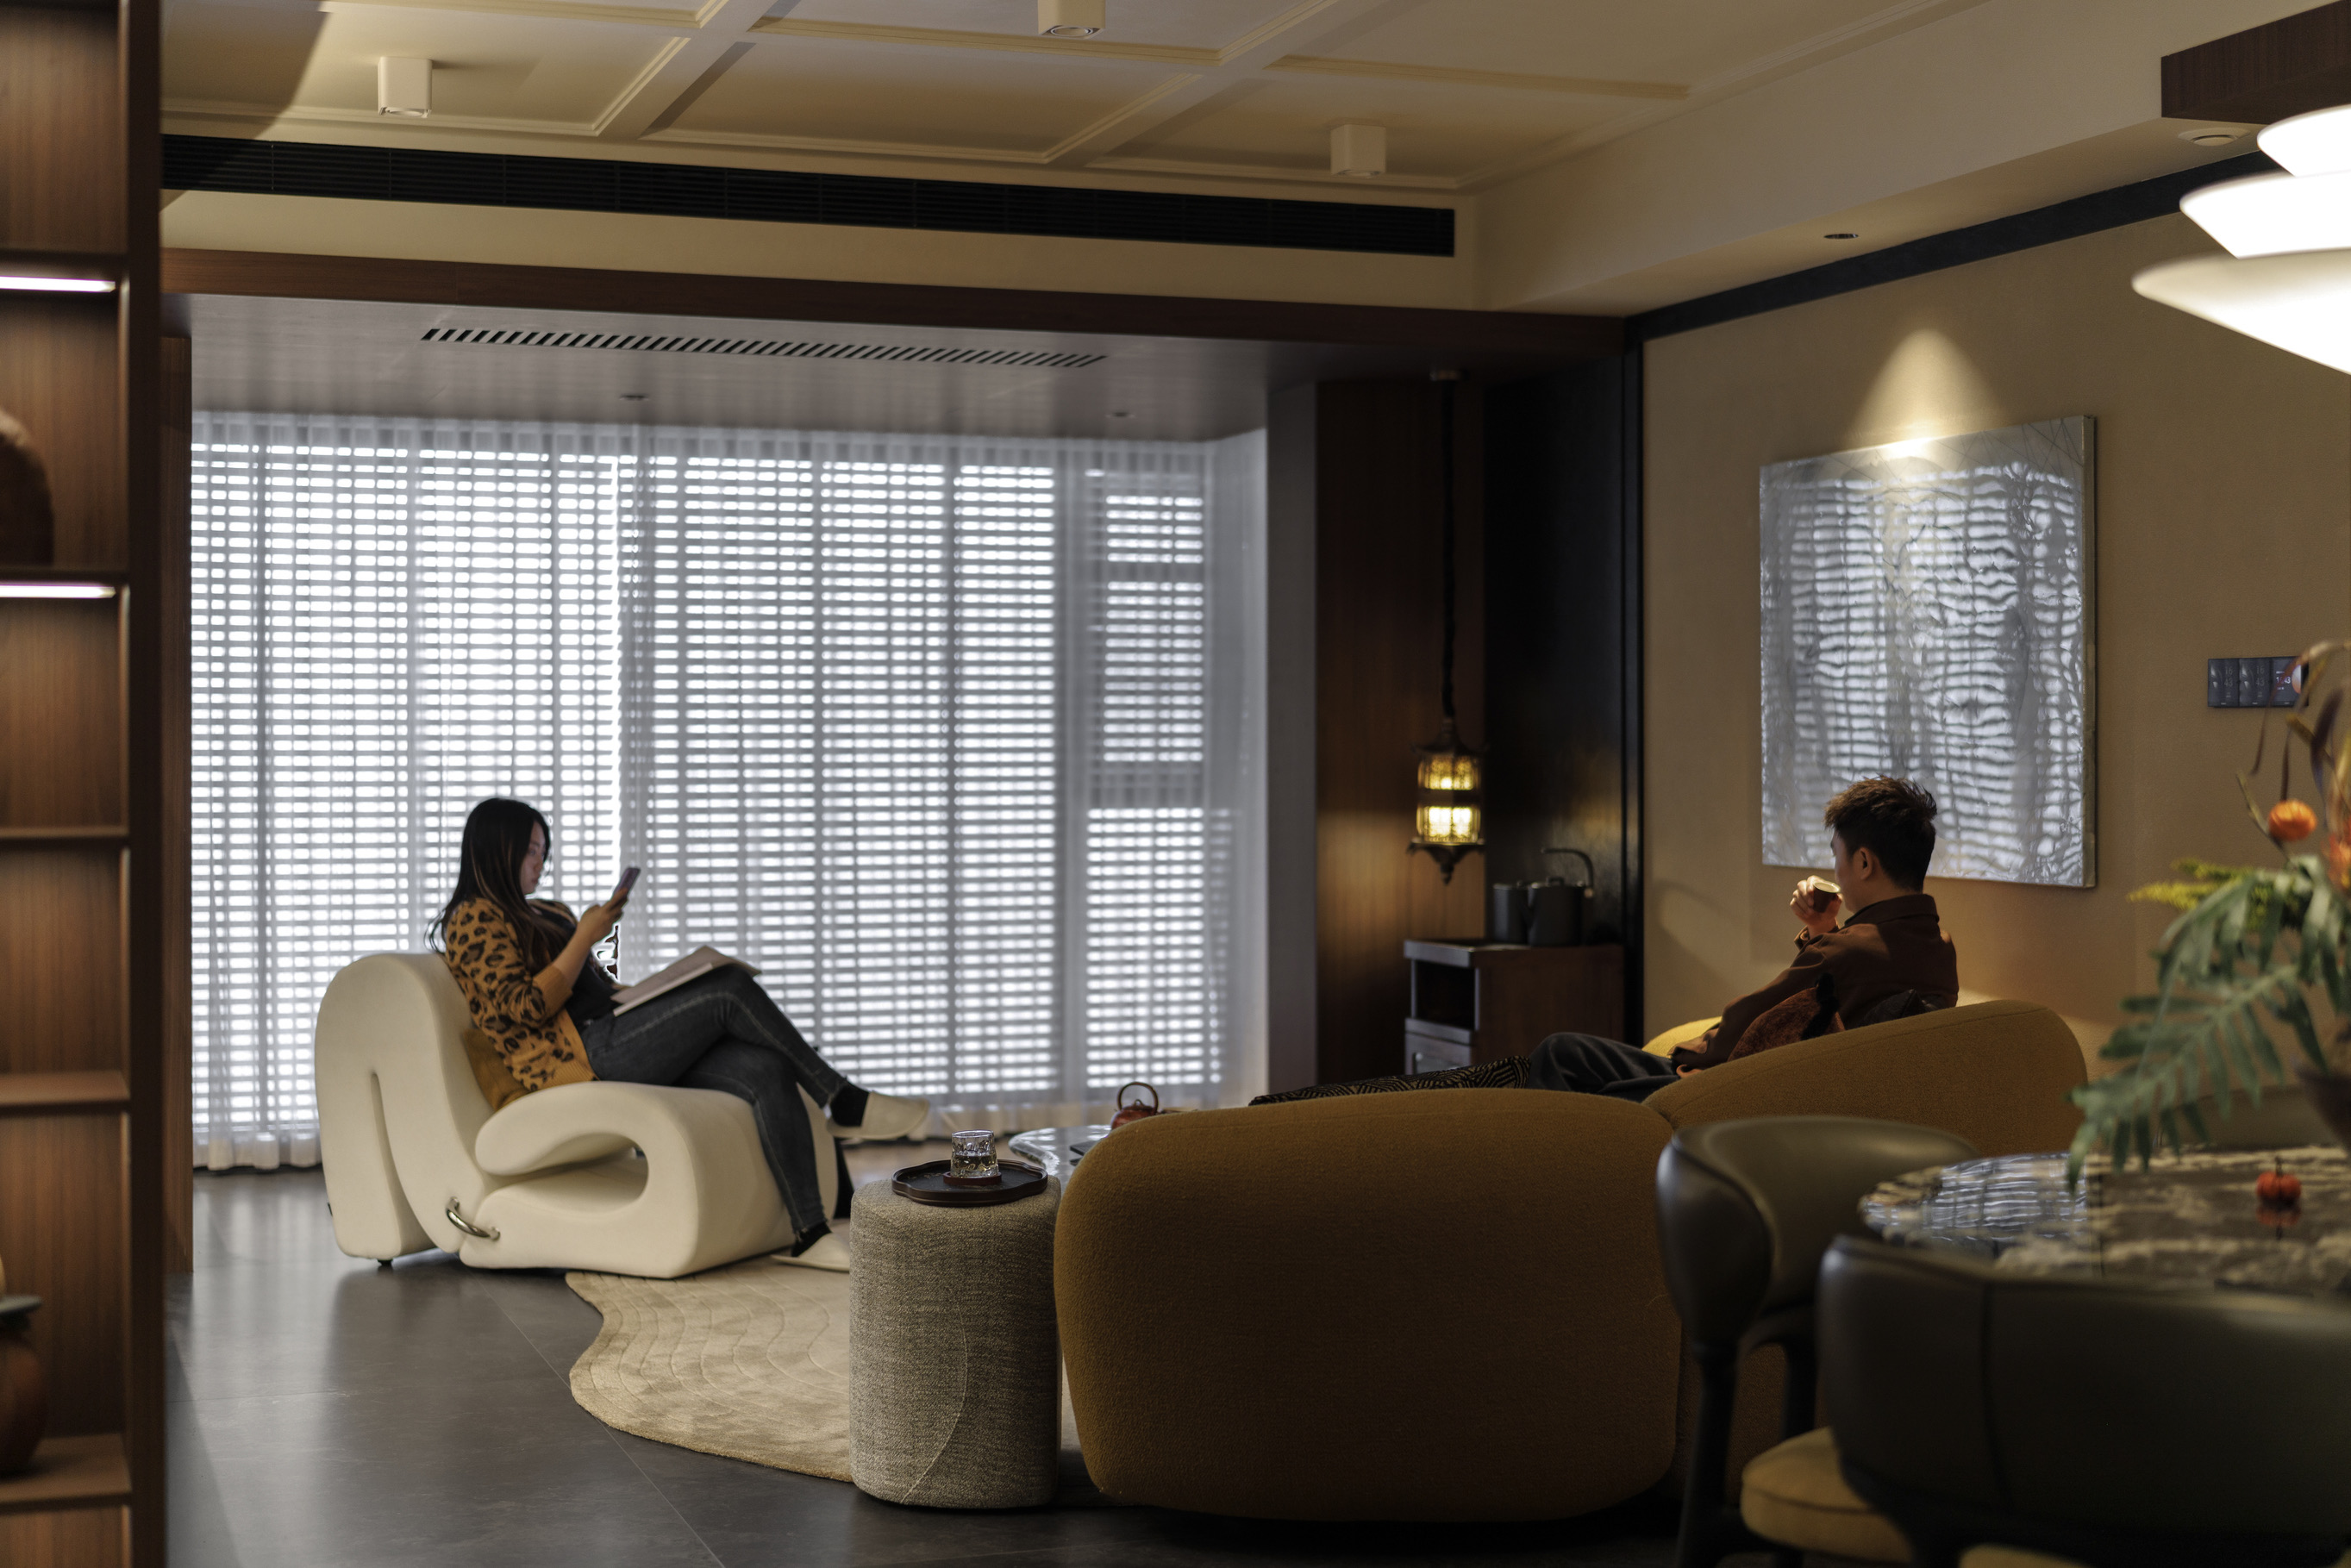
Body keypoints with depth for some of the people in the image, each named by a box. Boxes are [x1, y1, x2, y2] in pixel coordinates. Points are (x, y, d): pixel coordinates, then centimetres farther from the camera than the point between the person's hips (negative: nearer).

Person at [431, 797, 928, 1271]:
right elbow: (526, 1008, -12)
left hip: (620, 1041, 9)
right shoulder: (474, 920, 1)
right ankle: (846, 1103, -9)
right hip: (581, 1056, -9)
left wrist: (657, 995, 12)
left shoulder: (544, 913, 28)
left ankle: (810, 1235, -24)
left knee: (766, 1069, -17)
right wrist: (585, 938, -7)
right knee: (731, 987, -20)